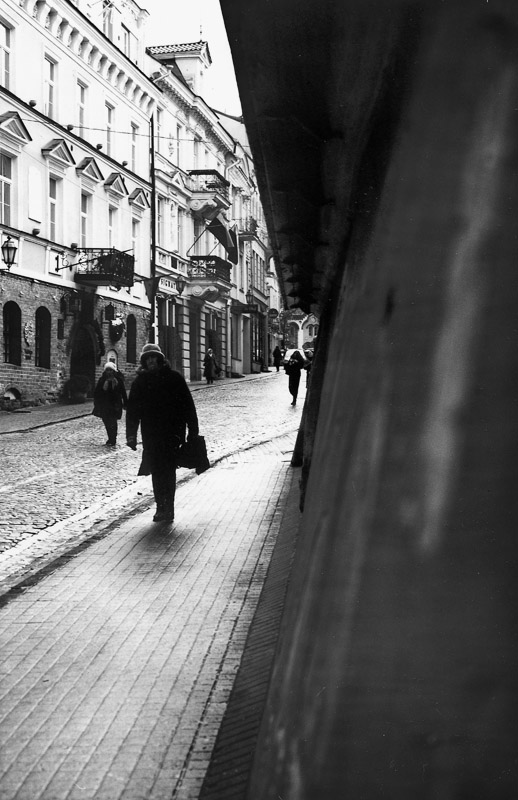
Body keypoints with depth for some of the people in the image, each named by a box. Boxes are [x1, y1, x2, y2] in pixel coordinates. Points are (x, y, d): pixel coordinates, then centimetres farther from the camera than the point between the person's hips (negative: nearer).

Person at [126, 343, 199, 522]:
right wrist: (131, 434, 2)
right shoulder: (140, 381, 8)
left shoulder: (174, 378, 2)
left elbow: (188, 405, 3)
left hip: (172, 432, -3)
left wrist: (193, 431, 0)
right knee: (157, 472, 4)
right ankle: (161, 508, 13)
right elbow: (132, 409, 9)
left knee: (168, 471, -7)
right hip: (151, 434, 3)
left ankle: (167, 509, -4)